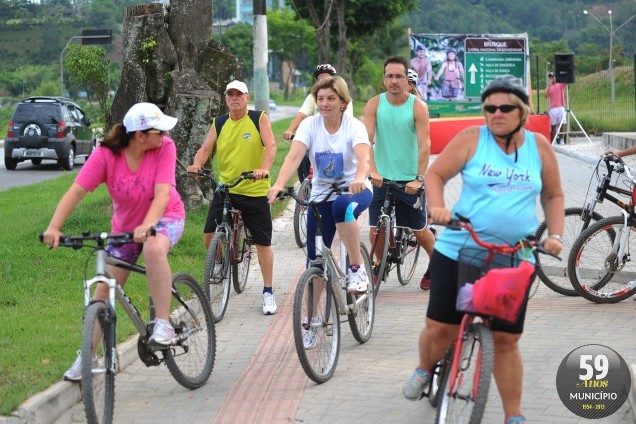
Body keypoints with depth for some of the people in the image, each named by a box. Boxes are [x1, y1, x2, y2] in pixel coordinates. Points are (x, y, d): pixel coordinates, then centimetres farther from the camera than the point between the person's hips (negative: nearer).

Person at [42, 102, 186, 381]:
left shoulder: (165, 147, -21)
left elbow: (163, 192, -30)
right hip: (125, 226, 3)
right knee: (104, 289, -2)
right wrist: (54, 227, -40)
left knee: (153, 249, -38)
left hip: (164, 218, -3)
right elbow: (77, 190, -26)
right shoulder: (106, 154, -20)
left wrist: (147, 225, -48)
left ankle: (163, 325, -31)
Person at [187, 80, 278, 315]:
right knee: (209, 236, -8)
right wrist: (197, 164, -20)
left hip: (255, 190, -2)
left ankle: (268, 292, 14)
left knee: (263, 243, 2)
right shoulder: (218, 124, 7)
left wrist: (264, 168, -32)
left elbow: (271, 145, -13)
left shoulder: (259, 119, -2)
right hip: (225, 188, 3)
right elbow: (205, 148, 3)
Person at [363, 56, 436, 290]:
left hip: (409, 180, -1)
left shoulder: (418, 106, -8)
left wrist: (419, 178, -23)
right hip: (381, 177, 2)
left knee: (419, 231, 8)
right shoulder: (374, 104, -3)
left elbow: (424, 144, -13)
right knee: (375, 230, 0)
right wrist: (372, 170, -25)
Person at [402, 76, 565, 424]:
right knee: (440, 328, 1)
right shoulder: (471, 139, -3)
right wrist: (437, 206, -17)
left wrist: (555, 235, 0)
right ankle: (423, 371, 35)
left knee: (506, 340, 2)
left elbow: (553, 196, 14)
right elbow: (435, 174, 2)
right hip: (458, 251, -1)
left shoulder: (539, 146, 4)